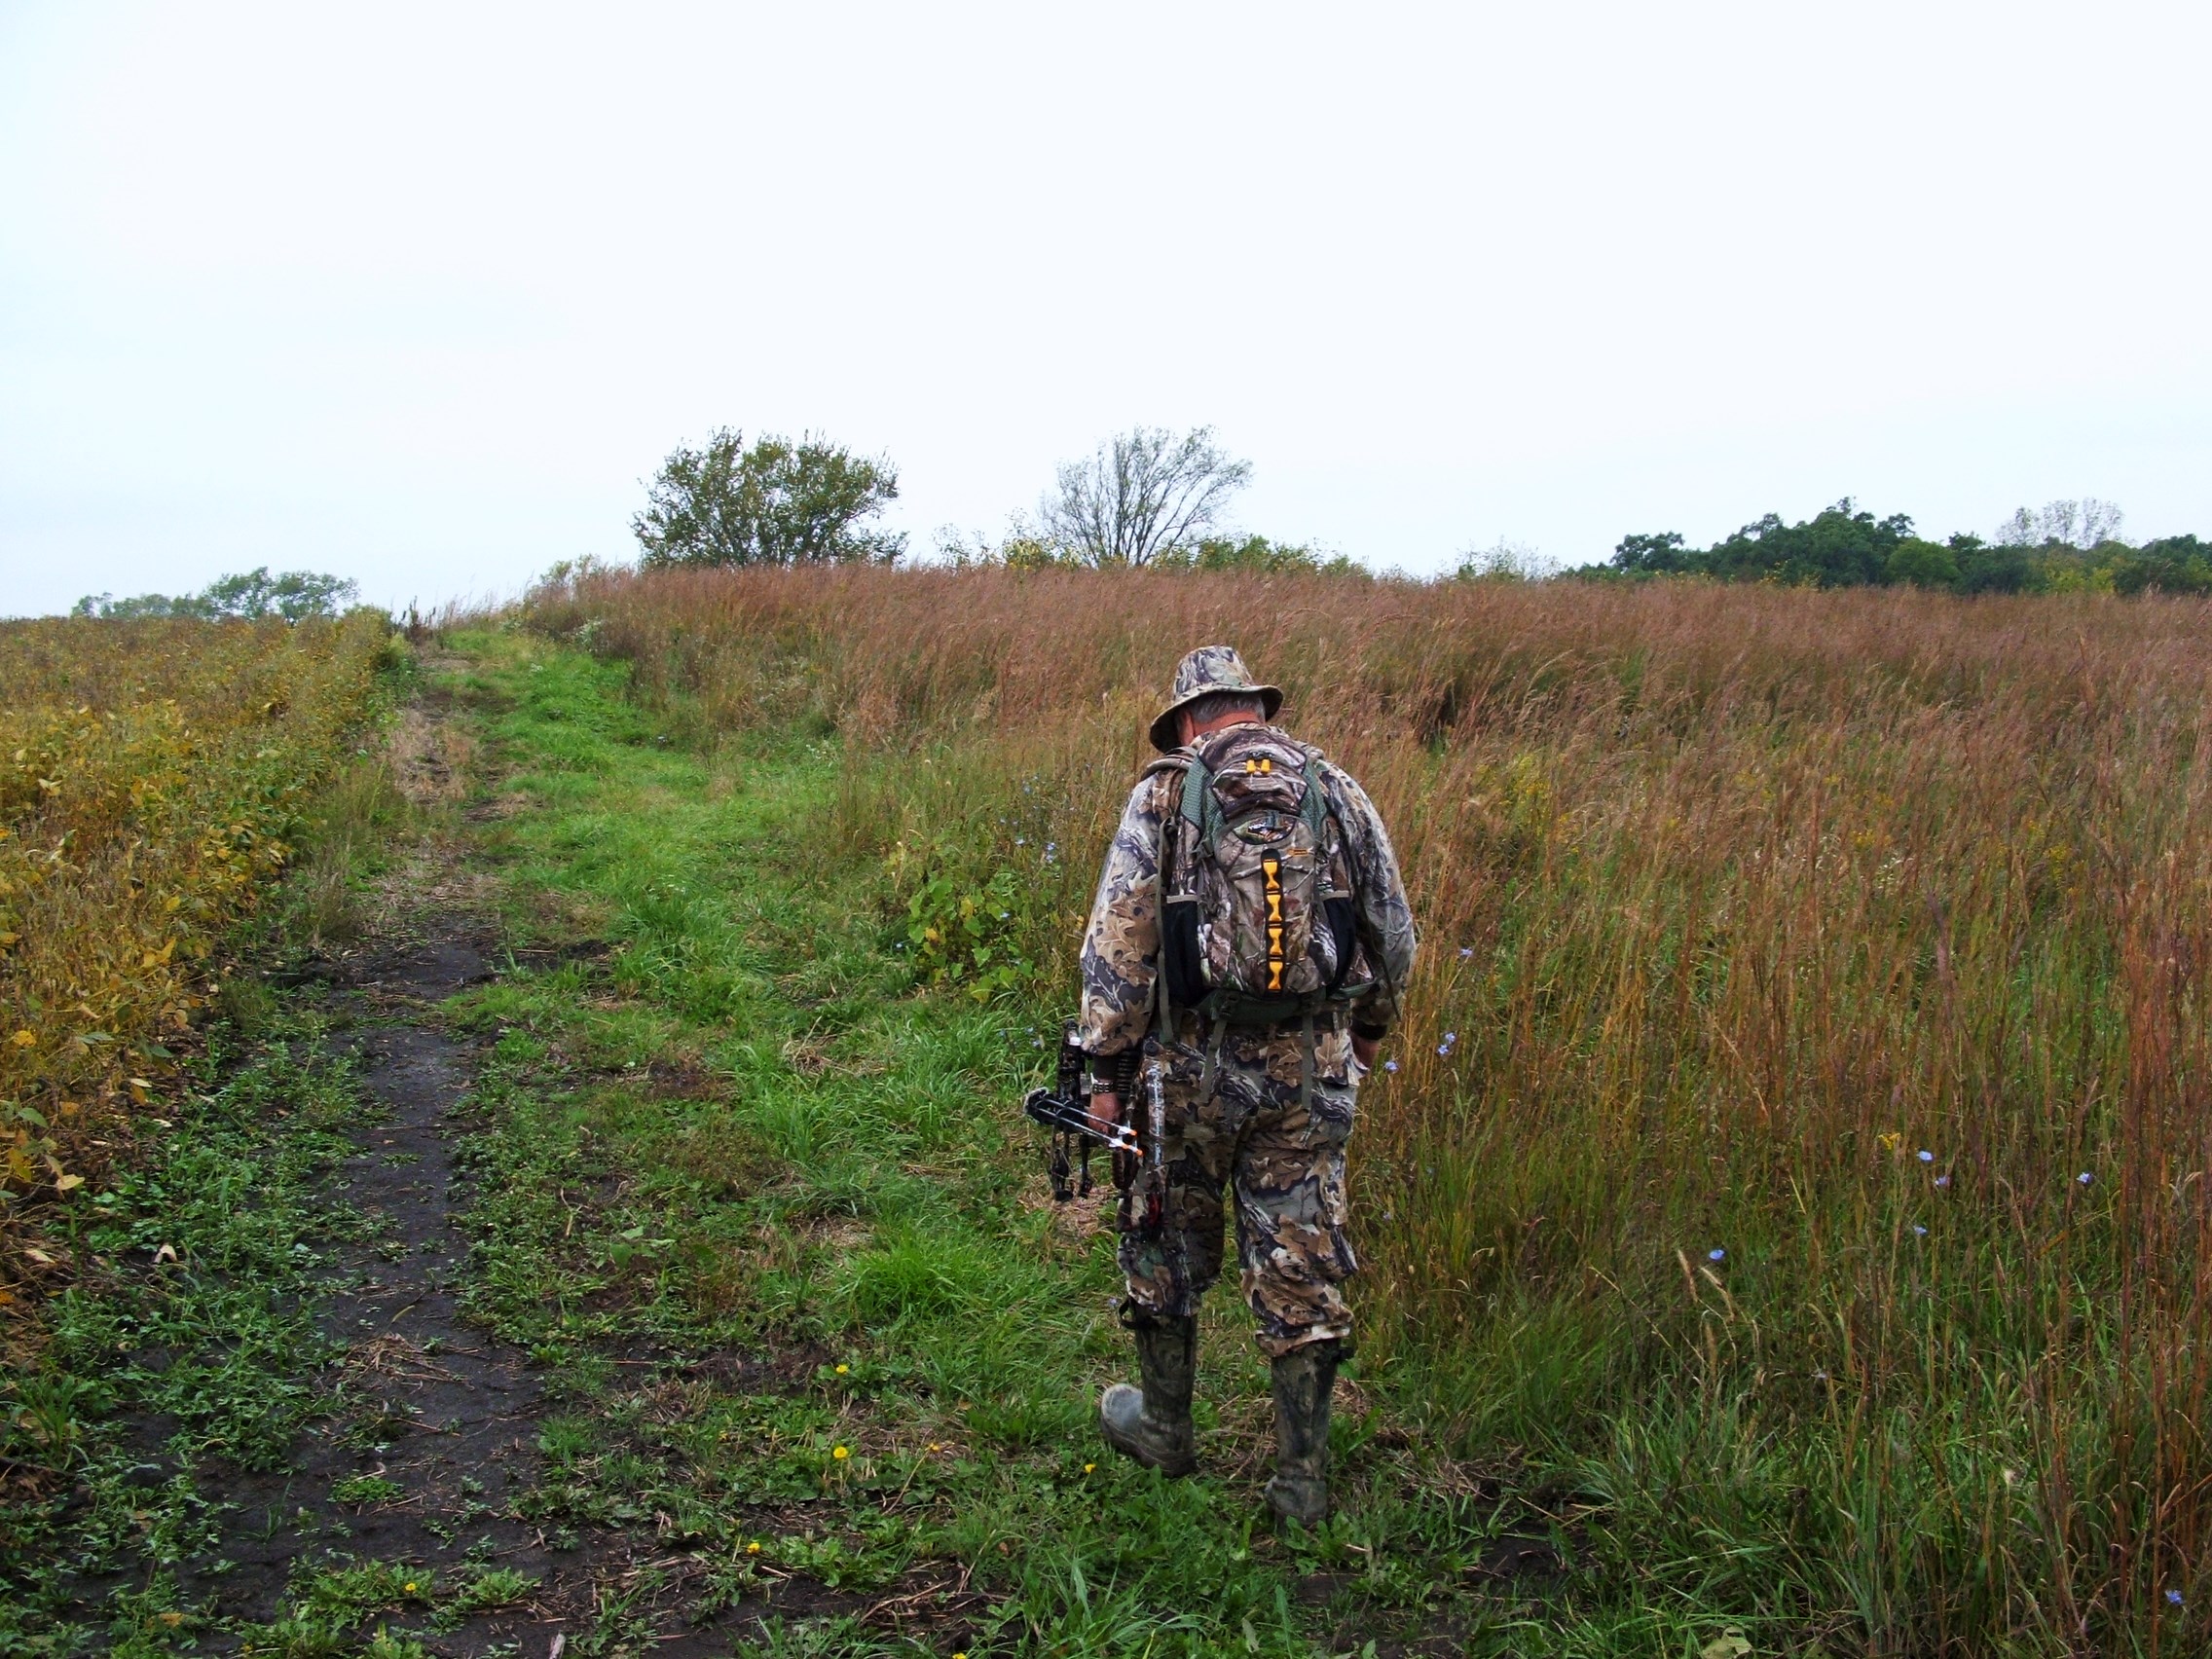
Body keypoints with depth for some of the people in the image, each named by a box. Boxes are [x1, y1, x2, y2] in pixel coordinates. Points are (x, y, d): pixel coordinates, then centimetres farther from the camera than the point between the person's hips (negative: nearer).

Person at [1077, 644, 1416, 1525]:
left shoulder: (1162, 798, -4)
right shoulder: (1339, 793, 4)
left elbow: (1115, 945, -7)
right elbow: (1395, 936, 10)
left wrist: (1105, 1066, 1)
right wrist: (1369, 1026, 27)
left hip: (1197, 1062, -2)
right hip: (1313, 1070, 2)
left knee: (1166, 1246, 19)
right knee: (1301, 1271, 10)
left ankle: (1163, 1425, 35)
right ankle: (1303, 1478, 16)